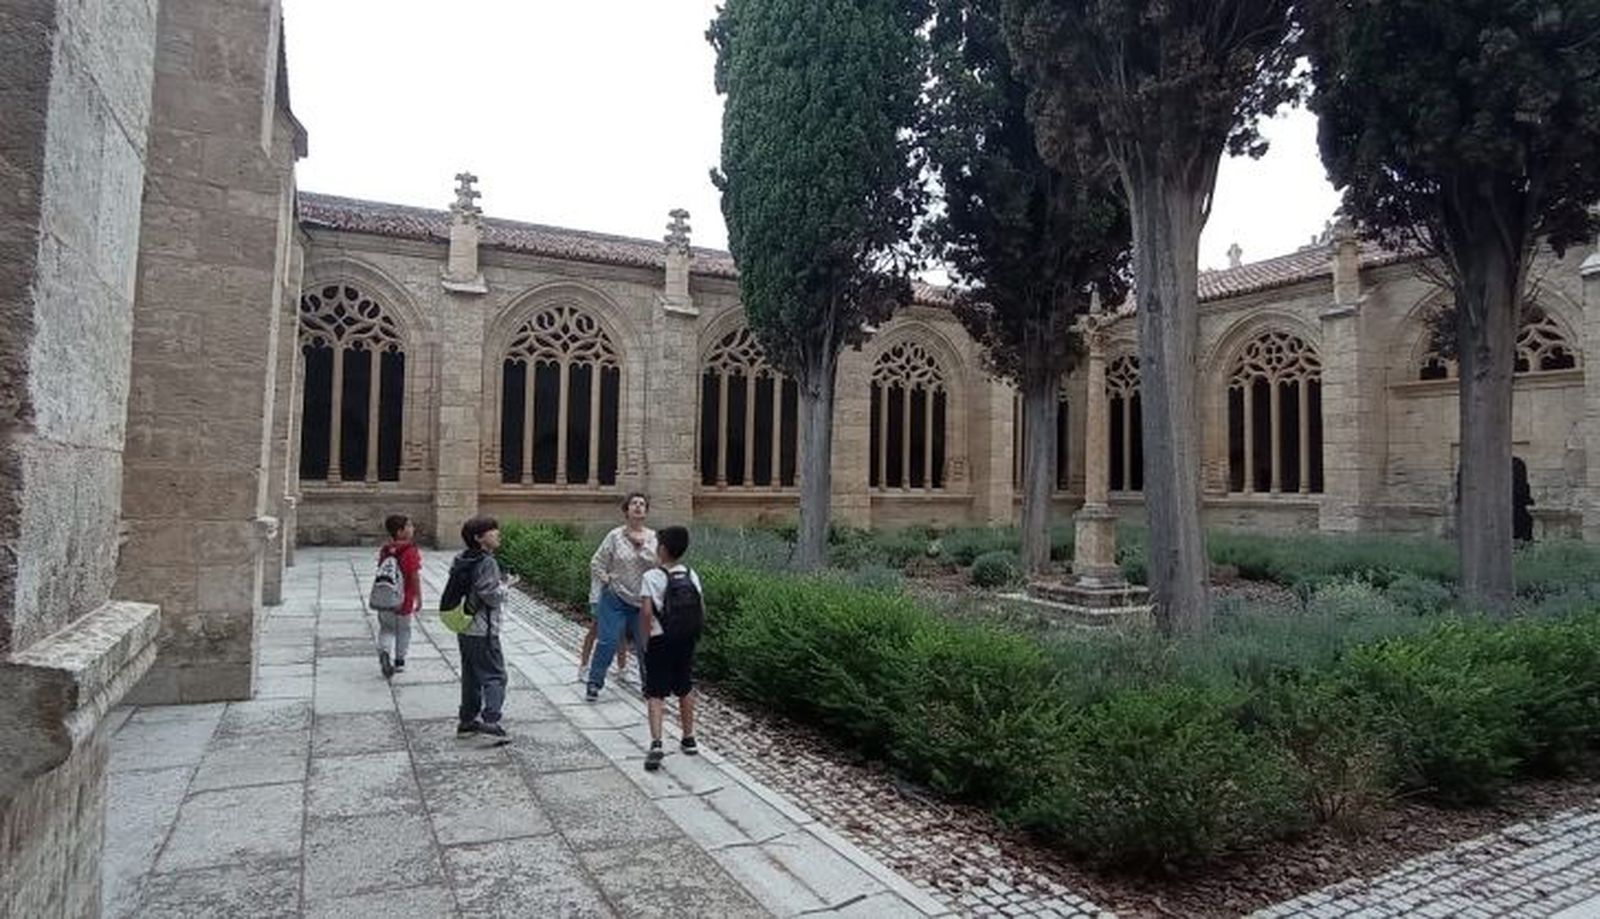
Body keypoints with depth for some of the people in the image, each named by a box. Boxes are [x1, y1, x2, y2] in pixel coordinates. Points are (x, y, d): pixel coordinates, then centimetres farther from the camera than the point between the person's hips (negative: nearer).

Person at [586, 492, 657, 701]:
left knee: (646, 645, 8)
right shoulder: (615, 536, -4)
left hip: (643, 602, 2)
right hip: (615, 599, -2)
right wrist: (607, 581, -5)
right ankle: (594, 684, 12)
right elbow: (596, 564, 2)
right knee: (607, 642, -1)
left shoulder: (653, 537, 1)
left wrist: (642, 544, -15)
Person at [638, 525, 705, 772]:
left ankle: (656, 744, -15)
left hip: (661, 642, -4)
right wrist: (691, 634, 12)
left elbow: (646, 611, -20)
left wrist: (647, 638, -7)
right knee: (685, 689, 19)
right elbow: (702, 611, 1)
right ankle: (688, 739, 29)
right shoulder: (691, 576, 1)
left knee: (656, 694, -1)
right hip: (687, 641, 5)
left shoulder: (652, 577, -13)